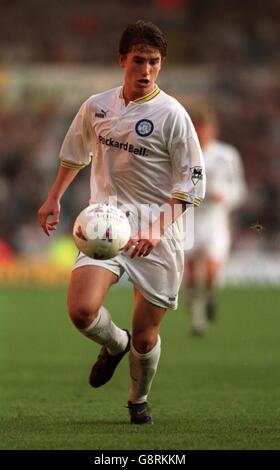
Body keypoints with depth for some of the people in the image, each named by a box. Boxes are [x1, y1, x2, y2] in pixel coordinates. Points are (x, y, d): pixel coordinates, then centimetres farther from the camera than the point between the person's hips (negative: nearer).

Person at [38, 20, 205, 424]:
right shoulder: (96, 107, 4)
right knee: (82, 309, -21)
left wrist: (158, 228, -21)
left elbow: (190, 185, -9)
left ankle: (139, 399, 35)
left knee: (145, 336, 3)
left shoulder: (172, 115, -9)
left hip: (158, 236, -2)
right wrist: (54, 199, 25)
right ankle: (115, 344, 15)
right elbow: (74, 154, 25)